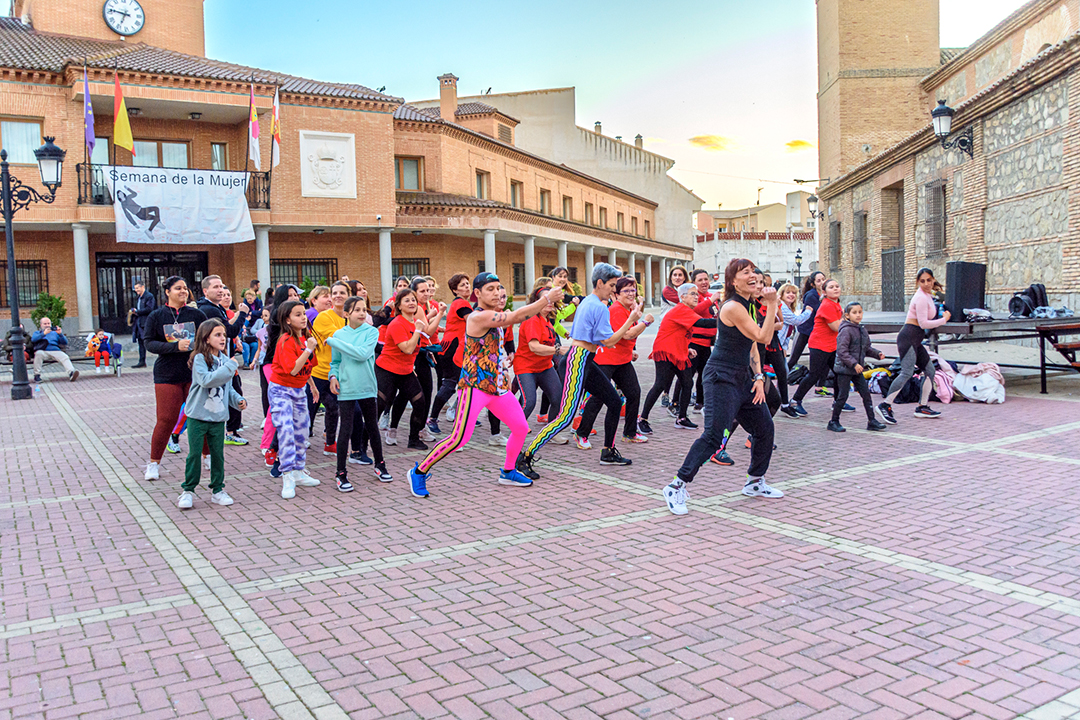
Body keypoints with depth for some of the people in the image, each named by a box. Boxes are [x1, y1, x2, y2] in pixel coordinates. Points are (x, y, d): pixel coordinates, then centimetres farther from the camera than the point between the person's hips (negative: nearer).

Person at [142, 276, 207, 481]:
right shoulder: (156, 316, 2)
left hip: (195, 373, 2)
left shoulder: (197, 314, 6)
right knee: (166, 419, -4)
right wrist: (175, 346, -18)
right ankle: (154, 463, 11)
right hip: (167, 375, -2)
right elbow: (149, 343, -5)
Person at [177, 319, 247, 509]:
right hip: (198, 415, -5)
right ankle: (188, 490, 14)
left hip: (218, 416, 5)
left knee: (218, 454, 9)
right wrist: (230, 367, -28)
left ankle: (218, 490, 21)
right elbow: (206, 380, -29)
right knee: (194, 454, 0)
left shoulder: (224, 360, 7)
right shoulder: (199, 359, -12)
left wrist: (238, 400, 0)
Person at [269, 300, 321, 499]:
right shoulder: (286, 341, -20)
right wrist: (308, 349, -28)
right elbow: (293, 369, -28)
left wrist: (312, 386, 23)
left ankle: (299, 473, 21)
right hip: (281, 390, -8)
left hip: (299, 390, 8)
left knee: (301, 431, 11)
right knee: (286, 431, -14)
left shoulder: (305, 338, 5)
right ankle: (288, 478, -12)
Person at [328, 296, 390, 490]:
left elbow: (363, 354, -20)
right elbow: (335, 361, 13)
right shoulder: (339, 334, 2)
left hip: (368, 388, 0)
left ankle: (379, 464, 32)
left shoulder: (371, 332, -4)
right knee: (345, 430, -3)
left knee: (373, 427, 13)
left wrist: (335, 342, -16)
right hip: (346, 389, 0)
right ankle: (341, 473, 7)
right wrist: (333, 376, -7)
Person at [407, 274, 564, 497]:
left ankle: (508, 472, 30)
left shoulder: (493, 316, 11)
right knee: (459, 438, -11)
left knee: (521, 428, 10)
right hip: (475, 386, -9)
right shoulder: (478, 317, -17)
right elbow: (516, 317, -23)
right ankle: (419, 472, 5)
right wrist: (546, 299, -19)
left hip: (498, 385, 9)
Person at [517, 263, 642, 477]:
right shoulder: (599, 307, -13)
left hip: (585, 362, 11)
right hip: (579, 361, -11)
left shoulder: (587, 302, 17)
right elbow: (609, 341, -16)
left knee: (615, 402, 14)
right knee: (566, 417, -13)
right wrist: (631, 320, -13)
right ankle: (524, 458, -12)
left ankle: (608, 452, 24)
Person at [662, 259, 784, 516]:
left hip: (742, 378, 10)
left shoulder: (747, 306, 13)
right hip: (722, 377, -10)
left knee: (765, 428, 13)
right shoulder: (733, 307, -17)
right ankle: (677, 486, -8)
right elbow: (763, 337, -17)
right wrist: (772, 304, -16)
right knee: (713, 435, -15)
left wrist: (759, 377, 8)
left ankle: (755, 483, 29)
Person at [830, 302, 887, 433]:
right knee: (842, 396, -2)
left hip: (857, 369, 8)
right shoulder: (846, 330, -15)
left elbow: (867, 348, 20)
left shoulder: (862, 330, 10)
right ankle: (834, 422, 11)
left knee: (866, 393, 6)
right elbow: (842, 351, -20)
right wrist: (854, 364, -24)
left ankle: (872, 420, 13)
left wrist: (877, 353, 3)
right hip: (844, 369, -8)